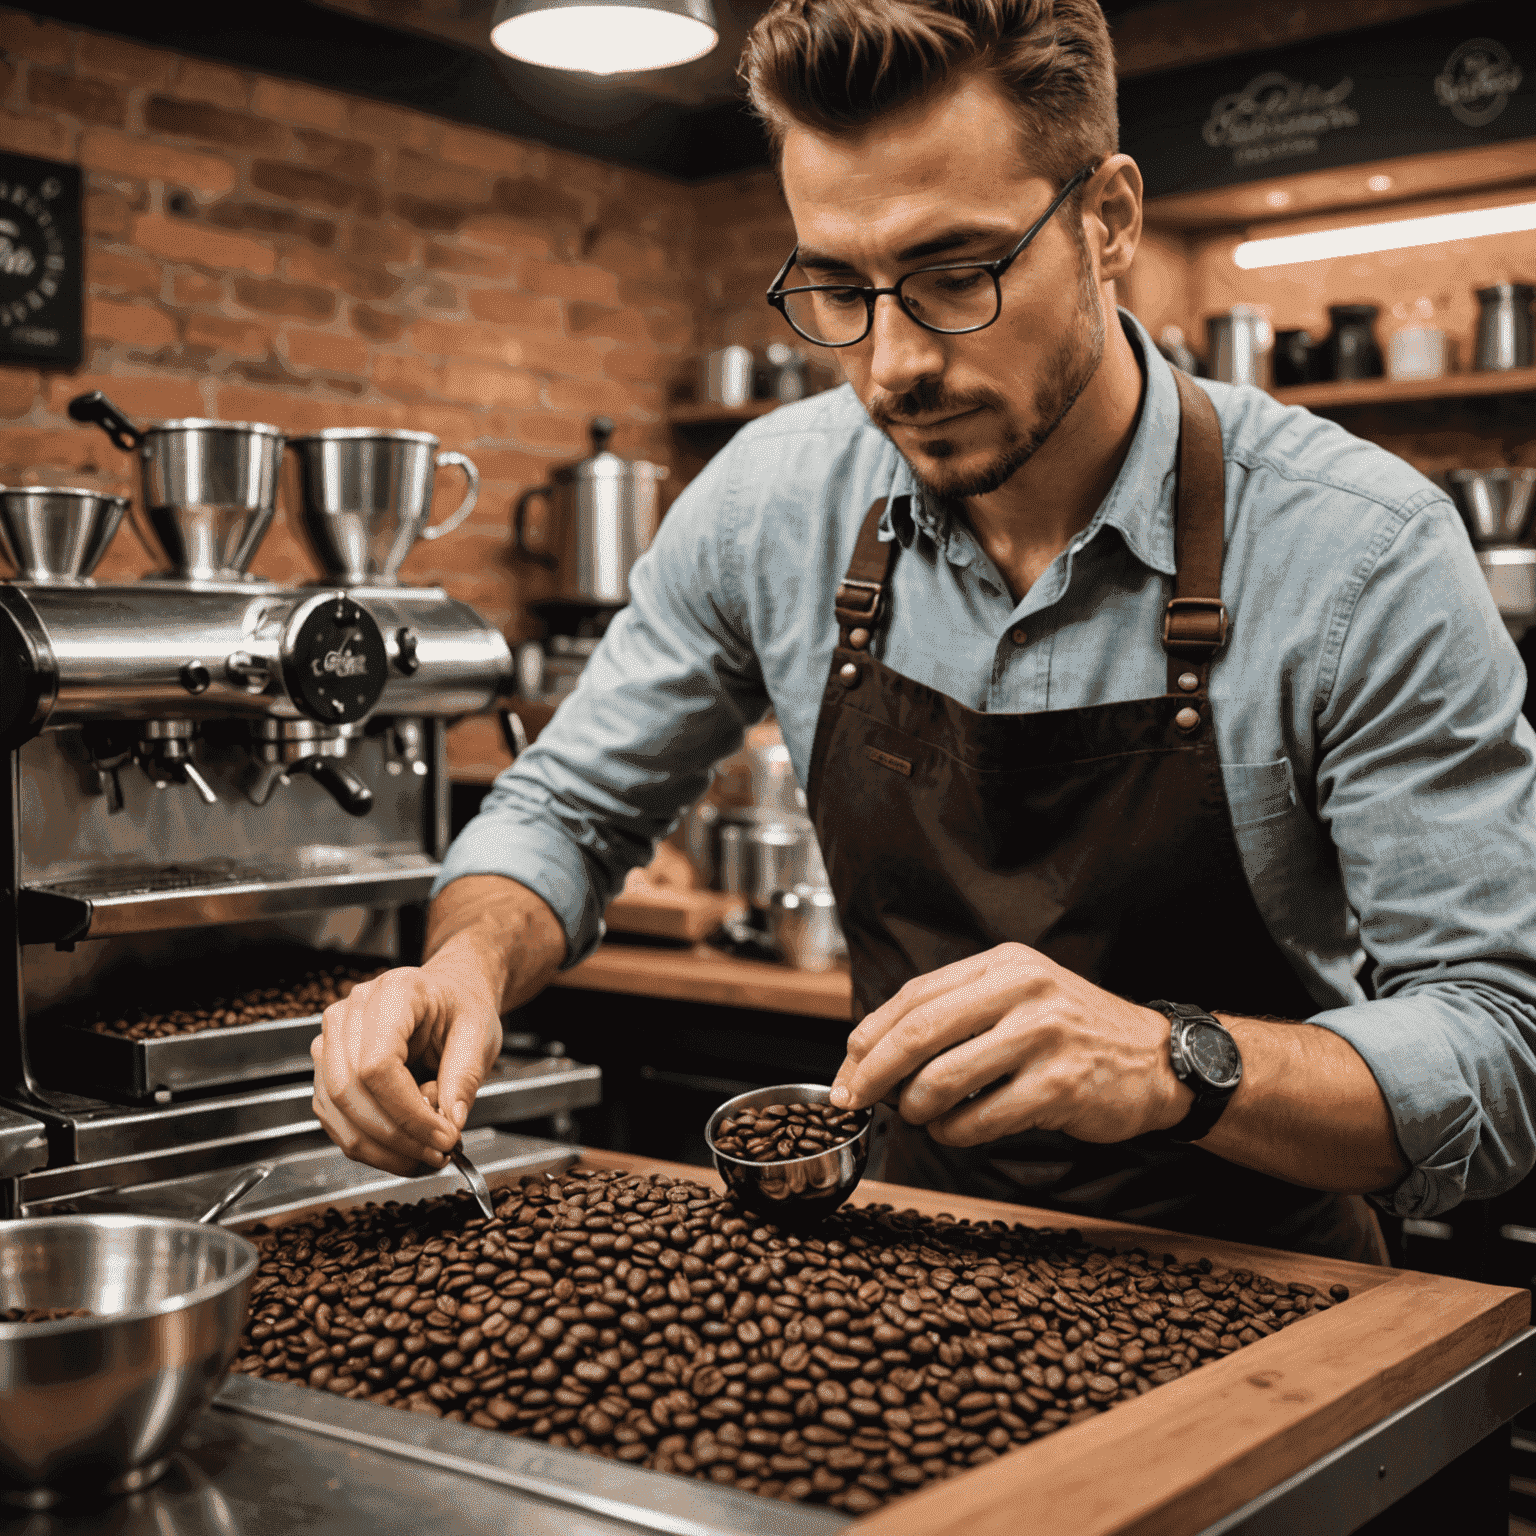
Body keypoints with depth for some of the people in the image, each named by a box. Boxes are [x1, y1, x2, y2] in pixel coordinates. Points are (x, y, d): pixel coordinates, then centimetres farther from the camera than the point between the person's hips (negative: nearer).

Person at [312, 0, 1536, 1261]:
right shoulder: (773, 499, -6)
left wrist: (1174, 1064, -35)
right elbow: (569, 812, 5)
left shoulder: (1363, 553, -18)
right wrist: (467, 965, -16)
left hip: (1244, 1299, -1)